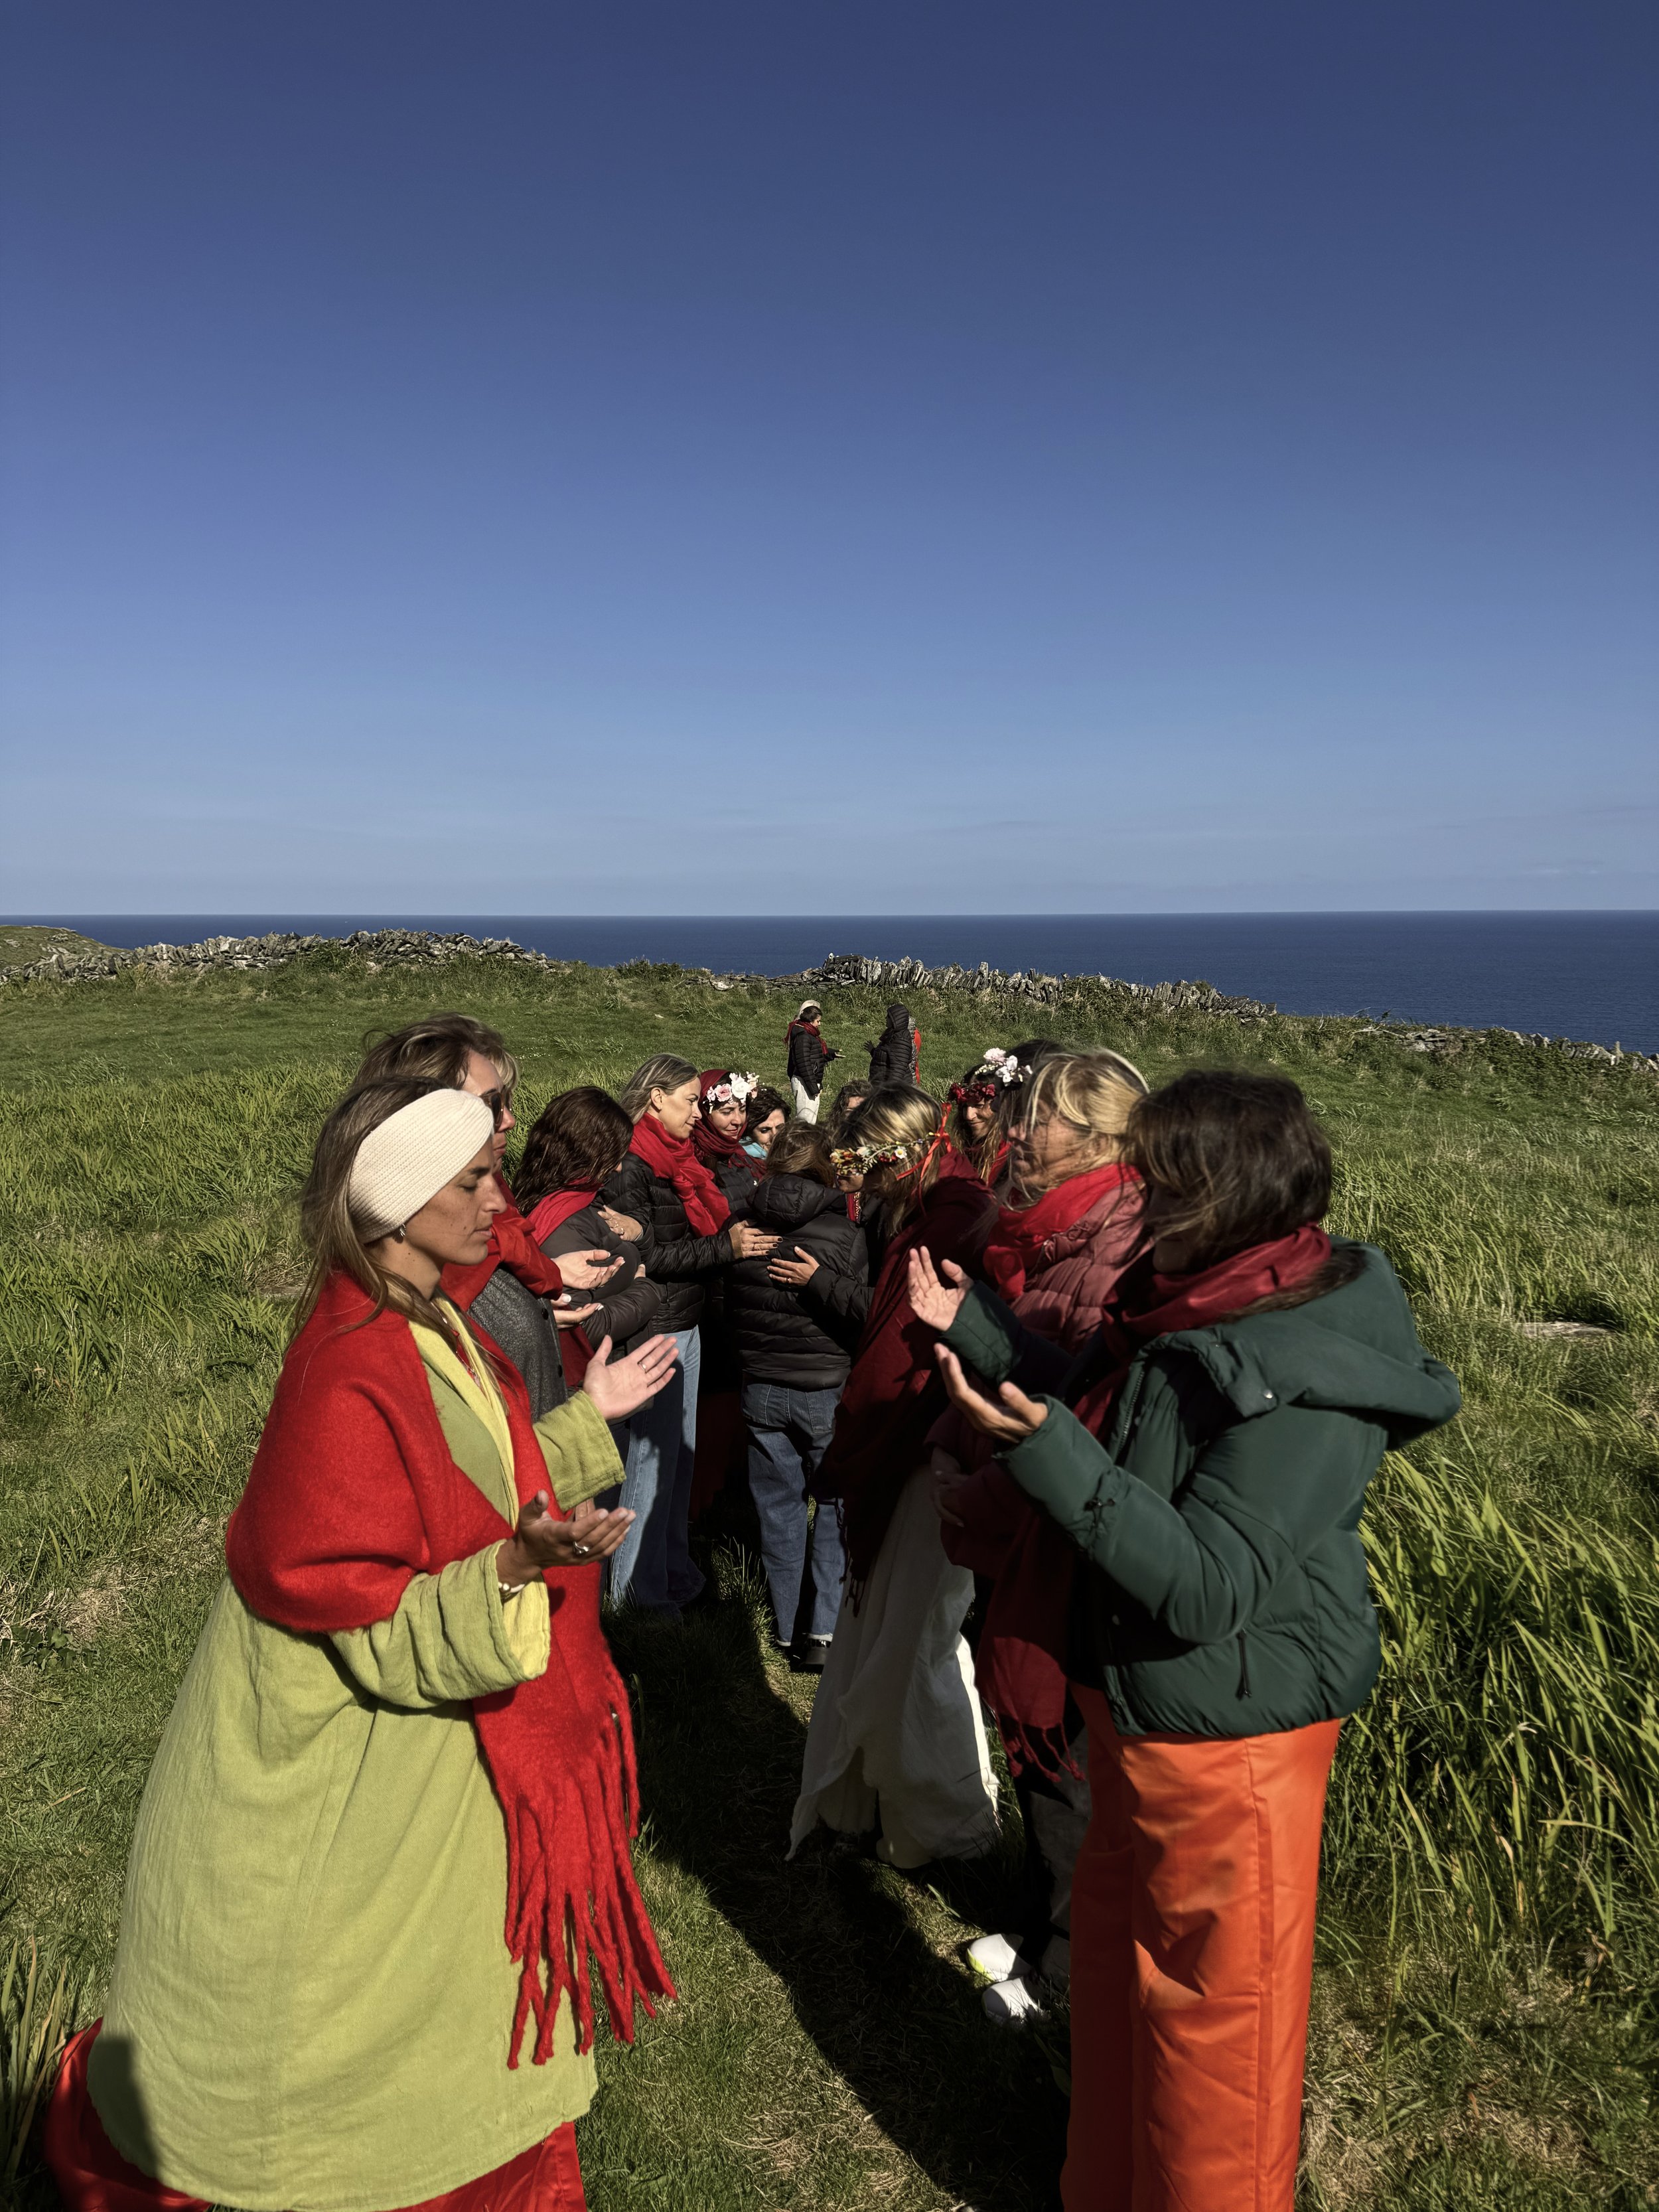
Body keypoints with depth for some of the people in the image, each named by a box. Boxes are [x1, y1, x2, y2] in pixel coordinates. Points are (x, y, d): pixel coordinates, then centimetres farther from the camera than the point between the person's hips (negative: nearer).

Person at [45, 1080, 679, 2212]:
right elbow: (371, 1629, -26)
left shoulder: (440, 1332, -2)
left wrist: (583, 1417, 5)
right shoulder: (347, 1383, -29)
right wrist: (516, 1567, -40)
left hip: (443, 1739, 8)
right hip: (359, 1774, -8)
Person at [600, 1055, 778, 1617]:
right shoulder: (630, 1168, -16)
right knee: (654, 1455, 0)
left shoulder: (676, 1159, 13)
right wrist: (725, 1246, -20)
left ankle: (675, 1571, 31)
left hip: (685, 1326, 9)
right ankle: (638, 1588, 14)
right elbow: (646, 1257, -20)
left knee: (681, 1451, 17)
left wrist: (736, 1233, 1)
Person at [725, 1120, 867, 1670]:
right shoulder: (846, 1234, -13)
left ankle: (790, 1628, 23)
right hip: (829, 1391, -3)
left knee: (779, 1506, 14)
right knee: (836, 1506, 11)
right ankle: (825, 1630, 8)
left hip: (761, 1390, 3)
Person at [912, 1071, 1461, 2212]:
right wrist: (972, 1322, 6)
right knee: (1118, 1947, 27)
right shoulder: (1190, 1302, -2)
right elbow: (1092, 1407, 12)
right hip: (1141, 1699, 10)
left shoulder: (1305, 1386, -29)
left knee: (1214, 2001, 13)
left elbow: (1206, 1585, -31)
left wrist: (1051, 1453, -38)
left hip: (1232, 1730, -9)